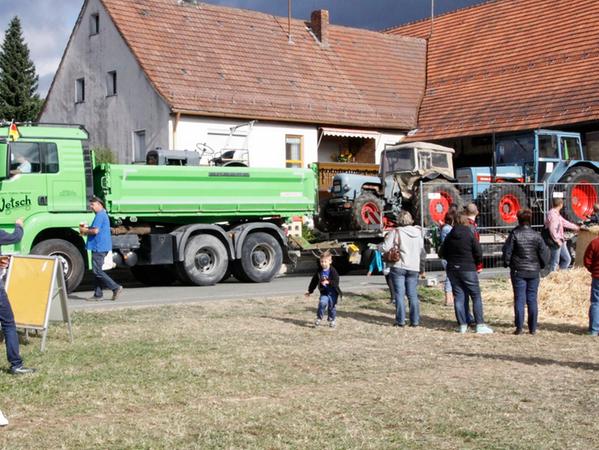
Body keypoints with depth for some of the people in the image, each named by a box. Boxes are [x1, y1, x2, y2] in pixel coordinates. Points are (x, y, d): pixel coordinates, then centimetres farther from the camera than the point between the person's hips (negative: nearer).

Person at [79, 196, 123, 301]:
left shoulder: (100, 215, -14)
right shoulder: (103, 214, 20)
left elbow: (95, 230, -23)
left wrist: (84, 230, -7)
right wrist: (86, 229, 13)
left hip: (99, 247, -11)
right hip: (100, 247, 11)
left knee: (97, 271, -9)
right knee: (96, 270, 12)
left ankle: (116, 288, -10)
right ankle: (98, 294, 13)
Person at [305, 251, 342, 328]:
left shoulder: (333, 271, -11)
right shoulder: (319, 272, 2)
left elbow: (336, 282, -18)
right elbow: (314, 281, 12)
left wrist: (328, 282, -34)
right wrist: (310, 291, 17)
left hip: (333, 292, -2)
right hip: (324, 292, 2)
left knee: (332, 306, 6)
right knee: (322, 303, -20)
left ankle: (332, 320, 26)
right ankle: (319, 318, -7)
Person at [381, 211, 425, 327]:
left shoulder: (396, 232, -9)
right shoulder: (418, 232, 7)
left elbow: (385, 248, -11)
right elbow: (422, 252, 13)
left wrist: (386, 238, 10)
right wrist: (422, 267, 22)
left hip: (398, 267, -4)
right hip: (414, 268, 4)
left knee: (399, 295, 1)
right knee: (413, 295, 8)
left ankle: (400, 320, 0)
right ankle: (415, 320, 8)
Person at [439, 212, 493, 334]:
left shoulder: (449, 236, 5)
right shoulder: (470, 234, -8)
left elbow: (442, 253, 10)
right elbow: (478, 252, -10)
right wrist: (477, 264, 7)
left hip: (452, 270, 4)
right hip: (468, 269, -4)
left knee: (458, 297, 7)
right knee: (476, 296, 2)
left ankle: (462, 325, 6)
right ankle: (480, 325, -4)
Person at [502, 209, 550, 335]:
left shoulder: (514, 234, -8)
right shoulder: (536, 235, -3)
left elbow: (506, 251, -5)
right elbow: (544, 252, -1)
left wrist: (507, 264, 11)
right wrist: (541, 265, 14)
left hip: (518, 271, -2)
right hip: (534, 272, 2)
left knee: (519, 299, 2)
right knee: (532, 300, 7)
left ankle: (519, 328, -1)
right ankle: (532, 328, 9)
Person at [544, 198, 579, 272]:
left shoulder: (557, 214, 14)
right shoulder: (552, 214, -18)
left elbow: (565, 223, 26)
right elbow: (552, 229, -24)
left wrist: (576, 227, 33)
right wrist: (557, 240, -21)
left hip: (561, 241, 10)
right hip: (555, 242, -10)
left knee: (567, 259, 14)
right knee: (555, 262, -5)